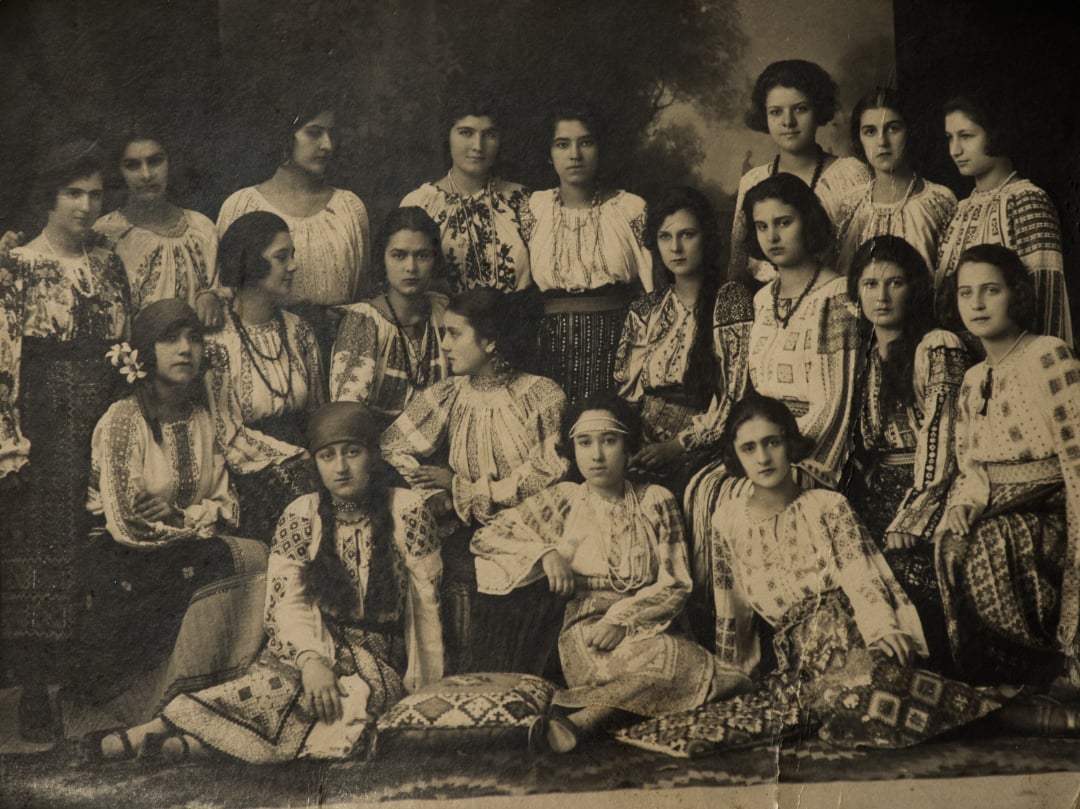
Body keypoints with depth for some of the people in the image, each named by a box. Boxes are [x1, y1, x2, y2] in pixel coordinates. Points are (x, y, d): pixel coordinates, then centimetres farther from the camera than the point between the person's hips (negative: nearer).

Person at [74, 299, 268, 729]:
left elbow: (227, 507, 7)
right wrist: (201, 521, -8)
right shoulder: (123, 420, -14)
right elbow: (126, 525, -19)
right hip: (121, 566, -6)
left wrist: (179, 514, -13)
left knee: (255, 558, -18)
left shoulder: (201, 419, 8)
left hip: (182, 556, 6)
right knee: (247, 560, -22)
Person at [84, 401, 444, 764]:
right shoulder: (300, 516, 2)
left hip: (380, 659, -1)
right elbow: (285, 602, -5)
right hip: (312, 644, 1)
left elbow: (426, 603, -2)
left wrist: (426, 691, -9)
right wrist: (310, 659, -25)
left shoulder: (406, 511, -2)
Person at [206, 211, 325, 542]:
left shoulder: (298, 331, 13)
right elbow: (226, 434, -9)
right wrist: (298, 457, -12)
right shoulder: (216, 339, -7)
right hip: (251, 477, -5)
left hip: (303, 463, 5)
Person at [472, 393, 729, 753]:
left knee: (683, 658, -34)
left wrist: (621, 619, -13)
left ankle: (578, 720, -37)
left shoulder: (656, 501, 10)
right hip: (584, 629, -2)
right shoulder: (562, 501, 10)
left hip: (646, 627, 2)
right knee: (666, 660, -34)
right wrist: (546, 553, -8)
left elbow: (675, 585, 4)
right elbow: (486, 537, 8)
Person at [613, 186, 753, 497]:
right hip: (644, 447, 4)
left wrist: (679, 445, -13)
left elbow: (737, 396, -6)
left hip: (702, 451, -4)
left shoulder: (731, 300, 0)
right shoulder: (644, 310, 15)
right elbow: (625, 390, 15)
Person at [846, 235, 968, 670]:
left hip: (926, 497, -6)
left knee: (905, 565, -26)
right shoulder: (867, 354, 16)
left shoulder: (938, 348, -6)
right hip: (877, 495, 6)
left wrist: (911, 518, -17)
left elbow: (941, 441, -12)